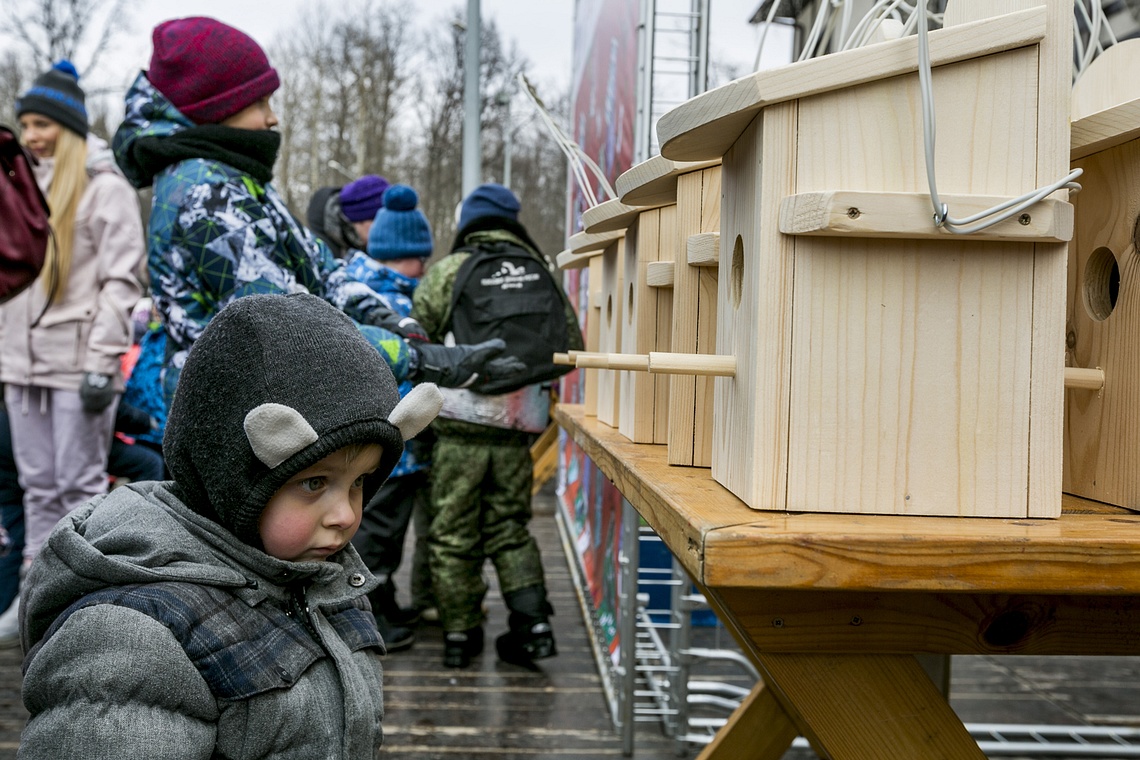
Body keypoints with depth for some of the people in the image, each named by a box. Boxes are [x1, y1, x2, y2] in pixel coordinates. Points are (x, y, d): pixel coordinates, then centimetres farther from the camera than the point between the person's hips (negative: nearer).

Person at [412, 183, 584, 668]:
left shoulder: (446, 273, -2)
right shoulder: (541, 273, 8)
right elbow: (572, 346, 10)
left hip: (461, 425, -3)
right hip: (517, 428, 3)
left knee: (454, 532, 8)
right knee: (510, 526, 16)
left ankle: (460, 633, 15)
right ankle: (532, 623, 7)